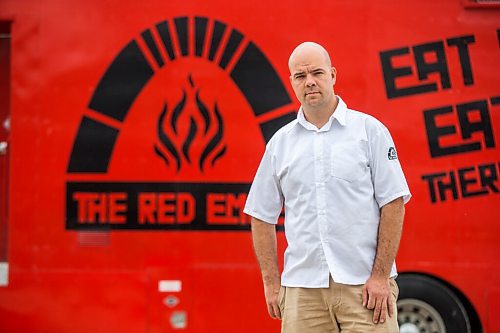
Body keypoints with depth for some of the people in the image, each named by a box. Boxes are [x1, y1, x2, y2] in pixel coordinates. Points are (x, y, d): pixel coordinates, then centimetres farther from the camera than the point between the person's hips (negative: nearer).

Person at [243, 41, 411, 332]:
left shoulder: (369, 130, 3)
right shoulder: (280, 142, 11)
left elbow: (393, 204, -1)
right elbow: (263, 216, 14)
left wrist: (381, 275, -9)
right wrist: (271, 282, 5)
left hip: (364, 286, -2)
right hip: (302, 287, 3)